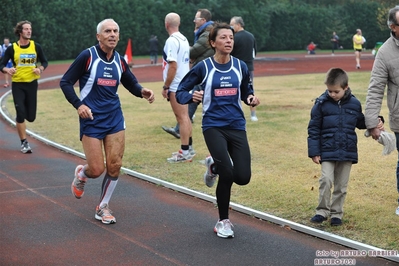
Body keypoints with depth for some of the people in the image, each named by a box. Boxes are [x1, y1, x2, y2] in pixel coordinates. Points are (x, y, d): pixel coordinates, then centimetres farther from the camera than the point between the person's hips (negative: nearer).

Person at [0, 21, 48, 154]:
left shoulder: (36, 46, -1)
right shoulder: (12, 48, -6)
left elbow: (44, 61, 10)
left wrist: (40, 69, -12)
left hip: (32, 84, 2)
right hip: (18, 84, -2)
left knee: (31, 117, 4)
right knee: (21, 114, -9)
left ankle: (20, 121, 40)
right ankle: (24, 142, 3)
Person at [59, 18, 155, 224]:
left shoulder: (119, 60, 4)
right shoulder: (87, 56, -11)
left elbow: (131, 83, 17)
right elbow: (65, 82, -7)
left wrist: (142, 91, -5)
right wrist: (78, 104, -21)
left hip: (114, 118, 4)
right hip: (91, 119, -4)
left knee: (114, 166, -1)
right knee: (97, 170, -6)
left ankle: (103, 207, 19)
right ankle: (81, 174, 31)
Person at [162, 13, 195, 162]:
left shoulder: (172, 41, -16)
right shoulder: (184, 39, 11)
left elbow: (173, 66, -21)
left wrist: (165, 86, -16)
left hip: (176, 86, -9)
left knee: (182, 118, -7)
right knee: (185, 117, 15)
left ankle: (185, 153, -4)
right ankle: (189, 148, 23)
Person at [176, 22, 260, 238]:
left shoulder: (240, 66, 4)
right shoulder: (203, 67, -5)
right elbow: (180, 91, -1)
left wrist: (251, 98, -5)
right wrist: (192, 96, -22)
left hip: (237, 126, 4)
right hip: (213, 126, -3)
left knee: (243, 177, -7)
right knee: (227, 175, -16)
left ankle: (214, 166, 28)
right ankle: (223, 221, 7)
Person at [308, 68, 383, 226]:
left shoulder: (354, 104, 0)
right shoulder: (321, 104, -6)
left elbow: (361, 122, 17)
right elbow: (313, 129, -2)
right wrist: (314, 152, -5)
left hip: (348, 152, 2)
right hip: (327, 152, -2)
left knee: (341, 185, 9)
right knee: (326, 180, -13)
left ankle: (336, 213, 21)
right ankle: (322, 211, 2)